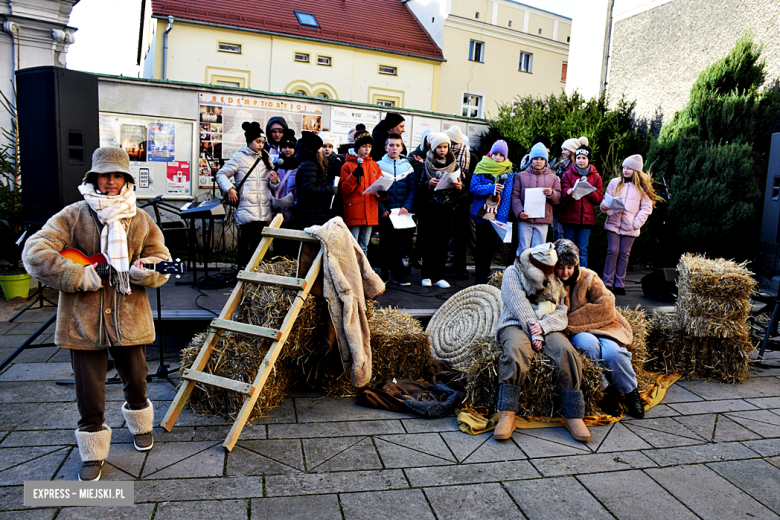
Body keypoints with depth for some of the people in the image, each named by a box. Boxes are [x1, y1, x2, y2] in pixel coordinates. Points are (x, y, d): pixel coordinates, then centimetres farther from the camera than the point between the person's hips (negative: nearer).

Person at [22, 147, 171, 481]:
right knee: (89, 393, 7)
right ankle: (93, 454, 27)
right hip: (84, 320, -2)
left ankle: (140, 425, 45)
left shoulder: (140, 220, 5)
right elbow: (34, 253, -10)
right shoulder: (73, 216, -3)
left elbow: (162, 259, 6)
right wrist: (81, 276, -19)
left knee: (135, 381, 17)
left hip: (129, 318, 2)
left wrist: (147, 271, -17)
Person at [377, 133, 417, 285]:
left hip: (402, 213, 2)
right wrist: (381, 209, -13)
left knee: (399, 244, 8)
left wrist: (406, 207, -12)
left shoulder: (408, 167, 7)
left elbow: (412, 189, 3)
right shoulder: (379, 165, 1)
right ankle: (384, 274, 15)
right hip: (385, 213, -2)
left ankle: (398, 275, 16)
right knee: (385, 244, 6)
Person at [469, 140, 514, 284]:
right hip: (481, 214, -1)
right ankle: (479, 276, 11)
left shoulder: (508, 172, 3)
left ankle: (485, 275, 20)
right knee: (480, 245, 3)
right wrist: (491, 188, -20)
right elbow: (473, 188, -7)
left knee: (490, 245, 8)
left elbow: (507, 196, -2)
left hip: (496, 216, 1)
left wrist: (501, 217, -10)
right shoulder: (481, 167, 1)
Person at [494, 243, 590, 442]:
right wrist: (533, 334, -17)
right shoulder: (512, 273, 8)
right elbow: (520, 307, -6)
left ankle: (573, 416, -22)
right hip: (516, 324, -3)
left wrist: (543, 325, -14)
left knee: (566, 352, -28)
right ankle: (506, 415, -37)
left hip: (547, 327, 3)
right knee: (515, 350, -37)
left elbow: (561, 311, 7)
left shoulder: (555, 282, 20)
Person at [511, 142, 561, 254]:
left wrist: (552, 193, -11)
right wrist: (519, 212, -12)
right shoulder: (521, 176, 10)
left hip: (543, 220, 1)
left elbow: (558, 199, 12)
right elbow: (515, 196, 3)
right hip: (524, 220, -1)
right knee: (523, 250, -3)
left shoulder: (553, 177, 14)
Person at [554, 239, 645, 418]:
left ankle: (630, 393, 0)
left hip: (599, 328, 1)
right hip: (574, 334, 0)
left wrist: (570, 320, -17)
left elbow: (605, 306, -12)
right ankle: (605, 392, -14)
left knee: (612, 351, -30)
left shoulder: (588, 277, -2)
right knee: (588, 343, -35)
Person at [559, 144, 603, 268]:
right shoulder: (568, 174, 7)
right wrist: (569, 193, -27)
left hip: (586, 218, 0)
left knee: (582, 251, 1)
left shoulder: (595, 176, 10)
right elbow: (563, 196, -4)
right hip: (569, 217, 0)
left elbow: (599, 199, 5)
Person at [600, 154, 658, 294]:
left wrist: (636, 223, -8)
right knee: (612, 251, -4)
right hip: (613, 223, 0)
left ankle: (619, 284, 11)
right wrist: (604, 206, -15)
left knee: (624, 254, 4)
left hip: (630, 228, 0)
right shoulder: (615, 182, 7)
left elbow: (647, 208, 3)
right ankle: (607, 283, 2)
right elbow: (606, 199, 9)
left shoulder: (642, 187, 4)